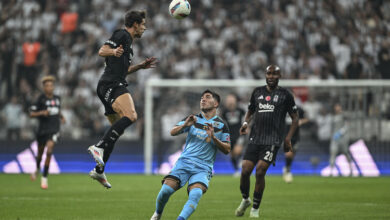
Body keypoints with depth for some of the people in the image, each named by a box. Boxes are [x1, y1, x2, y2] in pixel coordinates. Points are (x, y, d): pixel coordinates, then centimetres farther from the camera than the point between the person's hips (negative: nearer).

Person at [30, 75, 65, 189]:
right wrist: (41, 113, -23)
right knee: (40, 153, 13)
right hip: (43, 129, -1)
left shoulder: (57, 98, 7)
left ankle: (44, 178, -14)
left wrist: (61, 117, 9)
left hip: (54, 130, 1)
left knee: (49, 150, -19)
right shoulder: (41, 99, -6)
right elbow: (31, 114, -7)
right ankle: (37, 169, 48)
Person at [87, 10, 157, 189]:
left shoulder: (128, 42, 28)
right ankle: (99, 147, -36)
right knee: (131, 115, -30)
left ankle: (99, 171, 14)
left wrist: (141, 66, 30)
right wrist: (113, 51, -35)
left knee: (117, 129, 13)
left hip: (112, 87, 11)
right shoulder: (122, 35, -2)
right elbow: (102, 51, -15)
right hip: (112, 85, -11)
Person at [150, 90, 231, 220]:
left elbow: (227, 150, 2)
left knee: (196, 194, -30)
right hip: (184, 162, 2)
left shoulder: (221, 125, 7)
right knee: (166, 189, -17)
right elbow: (173, 132, 5)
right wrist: (185, 125, -15)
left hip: (203, 168, -1)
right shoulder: (193, 119, 12)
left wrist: (213, 137, -14)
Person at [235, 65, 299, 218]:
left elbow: (295, 119, 8)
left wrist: (288, 138, -3)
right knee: (245, 171, -6)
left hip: (272, 141, -3)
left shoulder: (285, 95, 3)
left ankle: (255, 208, 1)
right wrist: (245, 123, 4)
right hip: (255, 139, 3)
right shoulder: (257, 92, 13)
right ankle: (245, 200, 22)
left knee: (260, 171, -14)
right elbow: (250, 111, 26)